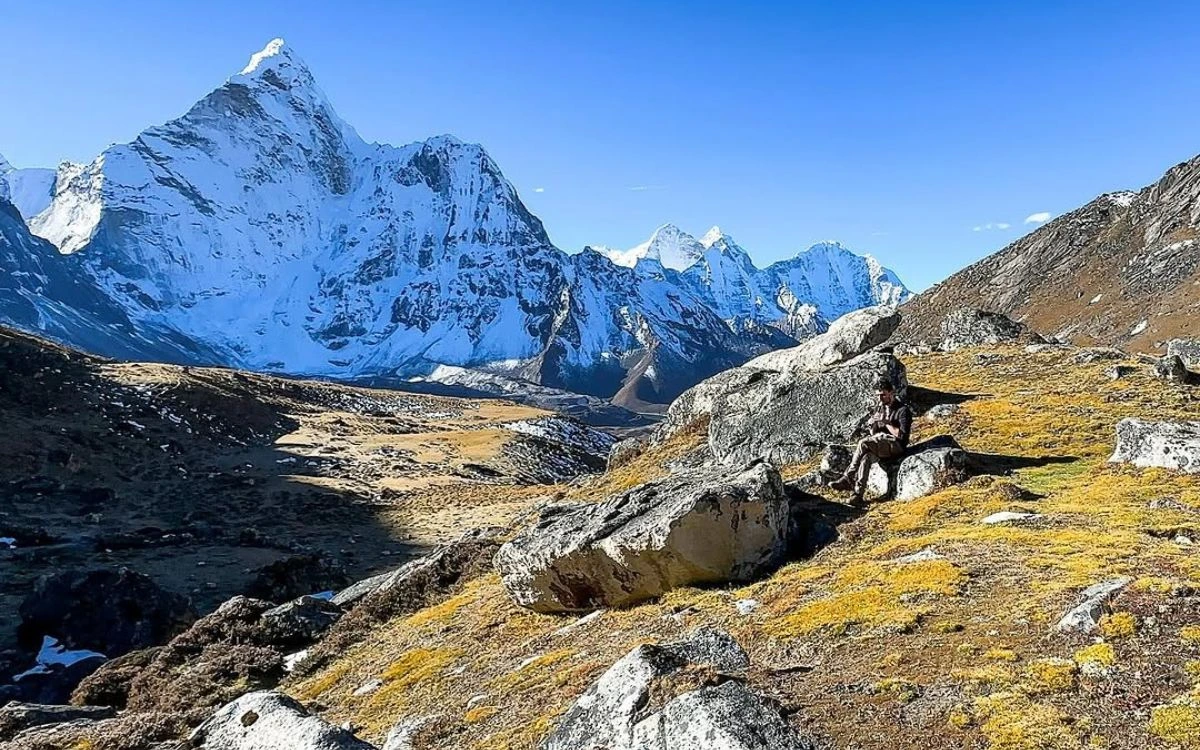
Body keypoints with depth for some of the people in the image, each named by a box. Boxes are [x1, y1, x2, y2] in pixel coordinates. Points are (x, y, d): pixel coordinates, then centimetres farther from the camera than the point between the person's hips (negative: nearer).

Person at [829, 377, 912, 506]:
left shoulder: (903, 410, -6)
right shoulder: (880, 408, 17)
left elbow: (902, 435, -15)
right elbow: (872, 433, 18)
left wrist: (886, 423, -15)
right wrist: (872, 426, -5)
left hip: (896, 445, -6)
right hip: (879, 445, 6)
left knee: (863, 443, -31)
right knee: (866, 457, -30)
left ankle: (848, 479, -27)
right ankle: (858, 494, -40)